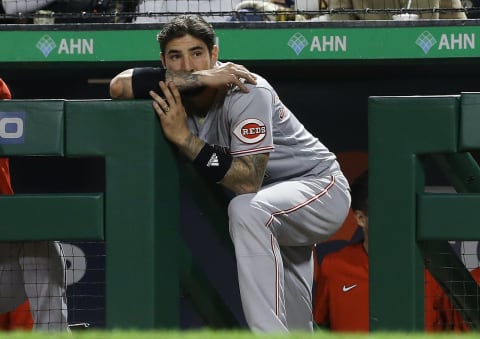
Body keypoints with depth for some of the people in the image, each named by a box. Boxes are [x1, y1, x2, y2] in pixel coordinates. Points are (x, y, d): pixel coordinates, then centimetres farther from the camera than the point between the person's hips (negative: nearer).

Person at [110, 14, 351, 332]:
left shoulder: (247, 92, -28)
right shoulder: (178, 92, -8)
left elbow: (247, 182, -35)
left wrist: (184, 137, -36)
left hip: (322, 187, -8)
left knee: (247, 210, -36)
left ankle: (268, 334, -37)